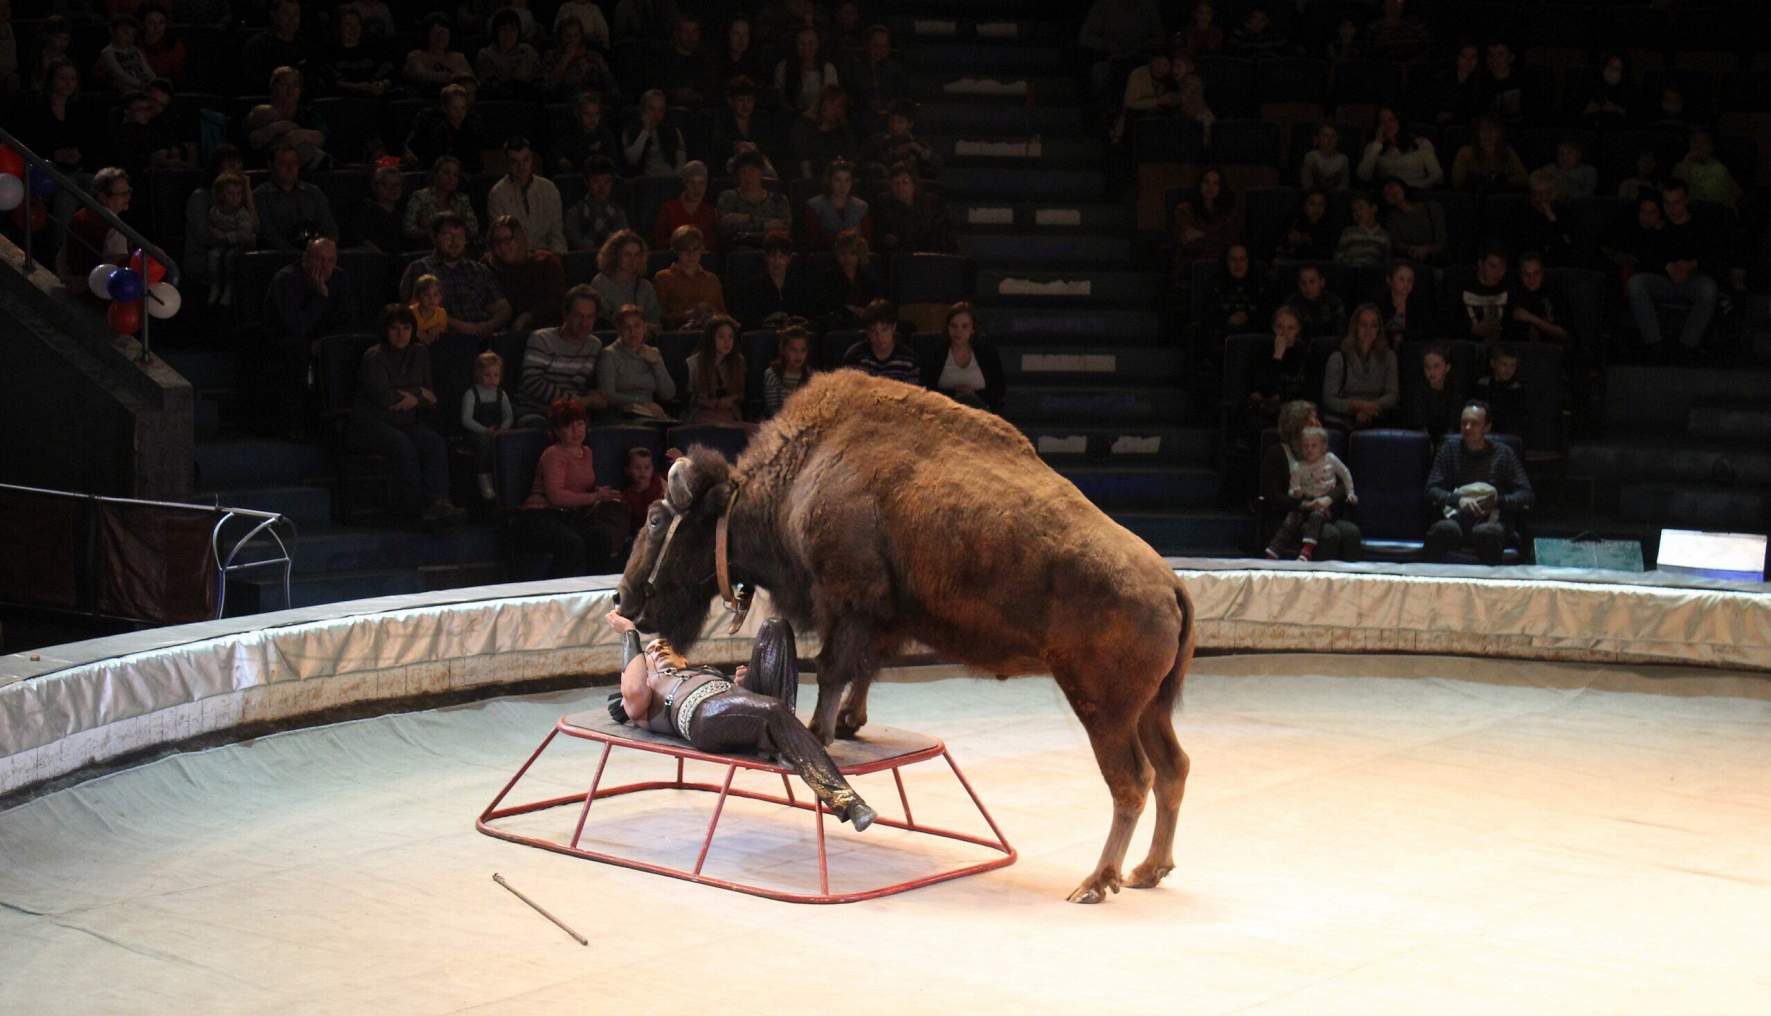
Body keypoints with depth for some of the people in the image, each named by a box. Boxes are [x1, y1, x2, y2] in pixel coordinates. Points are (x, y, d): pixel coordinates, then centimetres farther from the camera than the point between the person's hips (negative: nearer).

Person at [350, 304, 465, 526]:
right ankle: (416, 506, -32)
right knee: (403, 444, -35)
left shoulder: (420, 354, 12)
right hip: (371, 424, -5)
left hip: (405, 422, 5)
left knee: (436, 442, -25)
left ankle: (438, 501, -37)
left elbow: (430, 402, 14)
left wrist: (413, 399, -8)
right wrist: (419, 394, -6)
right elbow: (385, 399, -18)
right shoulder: (374, 357, -6)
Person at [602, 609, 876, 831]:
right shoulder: (640, 706, 33)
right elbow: (634, 693, 6)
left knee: (774, 627, -8)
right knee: (773, 710, -36)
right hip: (703, 714, -5)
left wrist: (742, 684, 10)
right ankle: (841, 799, -49)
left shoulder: (707, 670, 47)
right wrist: (629, 635, 15)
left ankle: (779, 737, -24)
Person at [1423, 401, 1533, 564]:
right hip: (1457, 517, 1)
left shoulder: (1503, 454, 13)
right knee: (1443, 529, -37)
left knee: (1486, 532, -39)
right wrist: (1458, 500, -14)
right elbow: (1432, 491, 6)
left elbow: (1527, 495, 7)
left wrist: (1497, 501, -12)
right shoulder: (1449, 450, 16)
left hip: (1493, 521, -1)